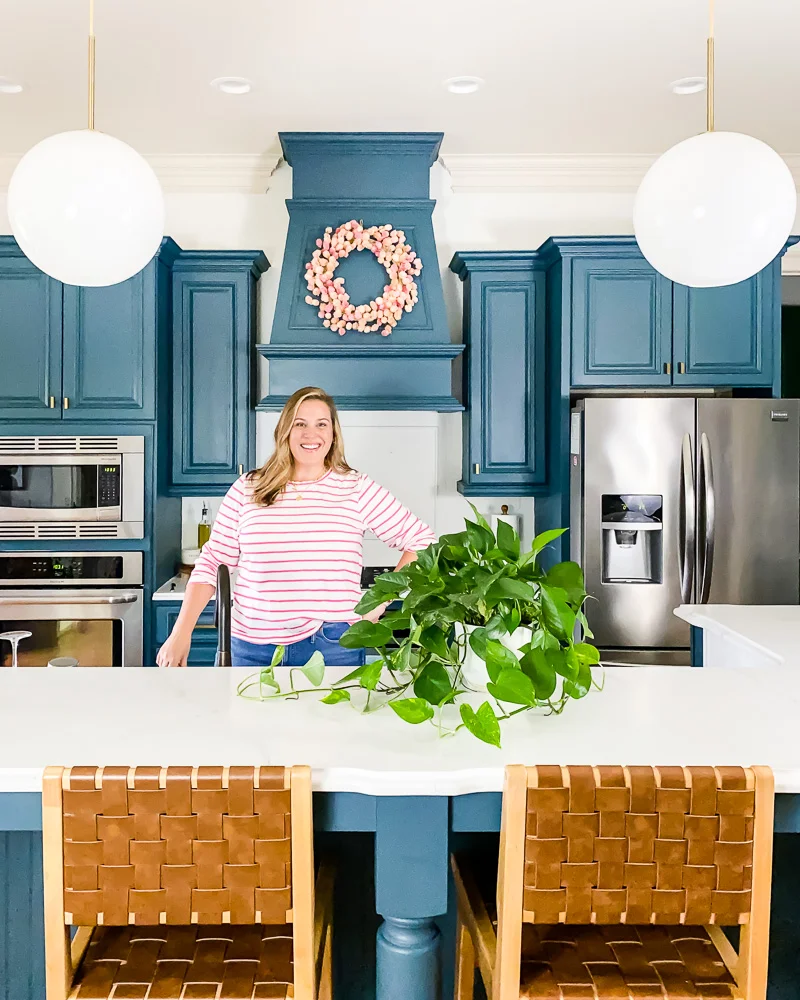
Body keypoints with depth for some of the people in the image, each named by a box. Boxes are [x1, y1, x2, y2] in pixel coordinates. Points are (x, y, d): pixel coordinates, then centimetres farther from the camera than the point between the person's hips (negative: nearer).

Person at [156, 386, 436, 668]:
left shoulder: (356, 489, 0)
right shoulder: (247, 489, 4)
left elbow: (421, 541, 2)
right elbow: (212, 561, 6)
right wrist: (181, 632, 0)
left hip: (334, 647, -1)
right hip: (253, 647, 2)